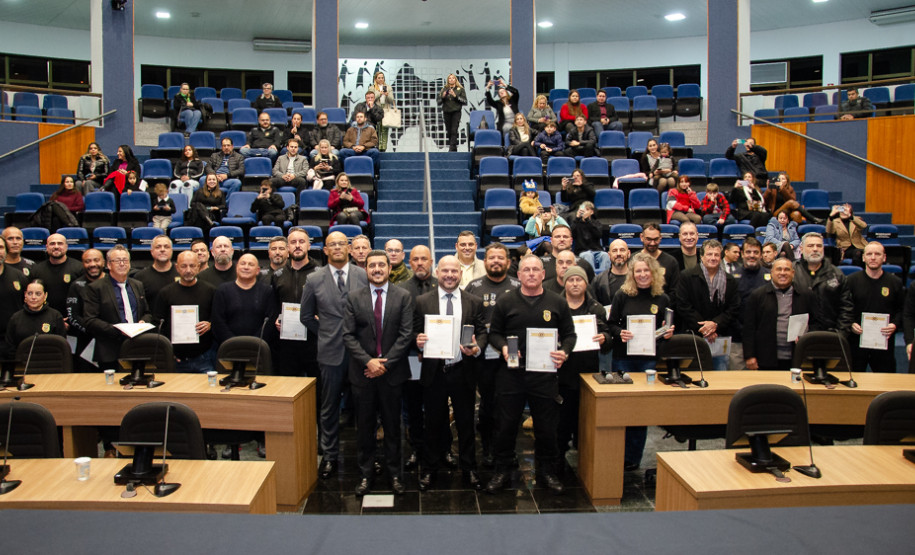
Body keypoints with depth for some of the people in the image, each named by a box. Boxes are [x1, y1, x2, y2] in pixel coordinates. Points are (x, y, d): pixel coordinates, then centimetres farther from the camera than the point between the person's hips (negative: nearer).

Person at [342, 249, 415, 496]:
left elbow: (405, 335, -5)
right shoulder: (354, 297, 3)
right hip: (362, 373, 1)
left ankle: (395, 474, 22)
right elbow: (348, 335, -2)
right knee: (364, 427, 9)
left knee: (392, 425, 9)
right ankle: (366, 474, 21)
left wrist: (385, 363, -12)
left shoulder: (403, 297, 0)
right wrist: (368, 361, -13)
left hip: (392, 372, -1)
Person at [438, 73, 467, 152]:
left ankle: (452, 148, -16)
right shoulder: (444, 89, 11)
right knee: (449, 131, 5)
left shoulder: (460, 89, 4)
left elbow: (465, 101, -4)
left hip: (456, 112, -3)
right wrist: (443, 96, -10)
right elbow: (438, 101, 10)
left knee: (454, 131, -14)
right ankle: (454, 148, 17)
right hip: (446, 112, 3)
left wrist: (455, 96, -14)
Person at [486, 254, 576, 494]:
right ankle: (501, 470, 23)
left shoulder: (558, 303, 5)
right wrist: (503, 347, -13)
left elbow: (569, 334, 8)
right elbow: (494, 333, 7)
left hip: (545, 374, 0)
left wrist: (565, 352, -11)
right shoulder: (506, 302, 4)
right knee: (505, 425, 6)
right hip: (511, 373, 0)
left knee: (547, 425, 9)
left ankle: (547, 470, 28)